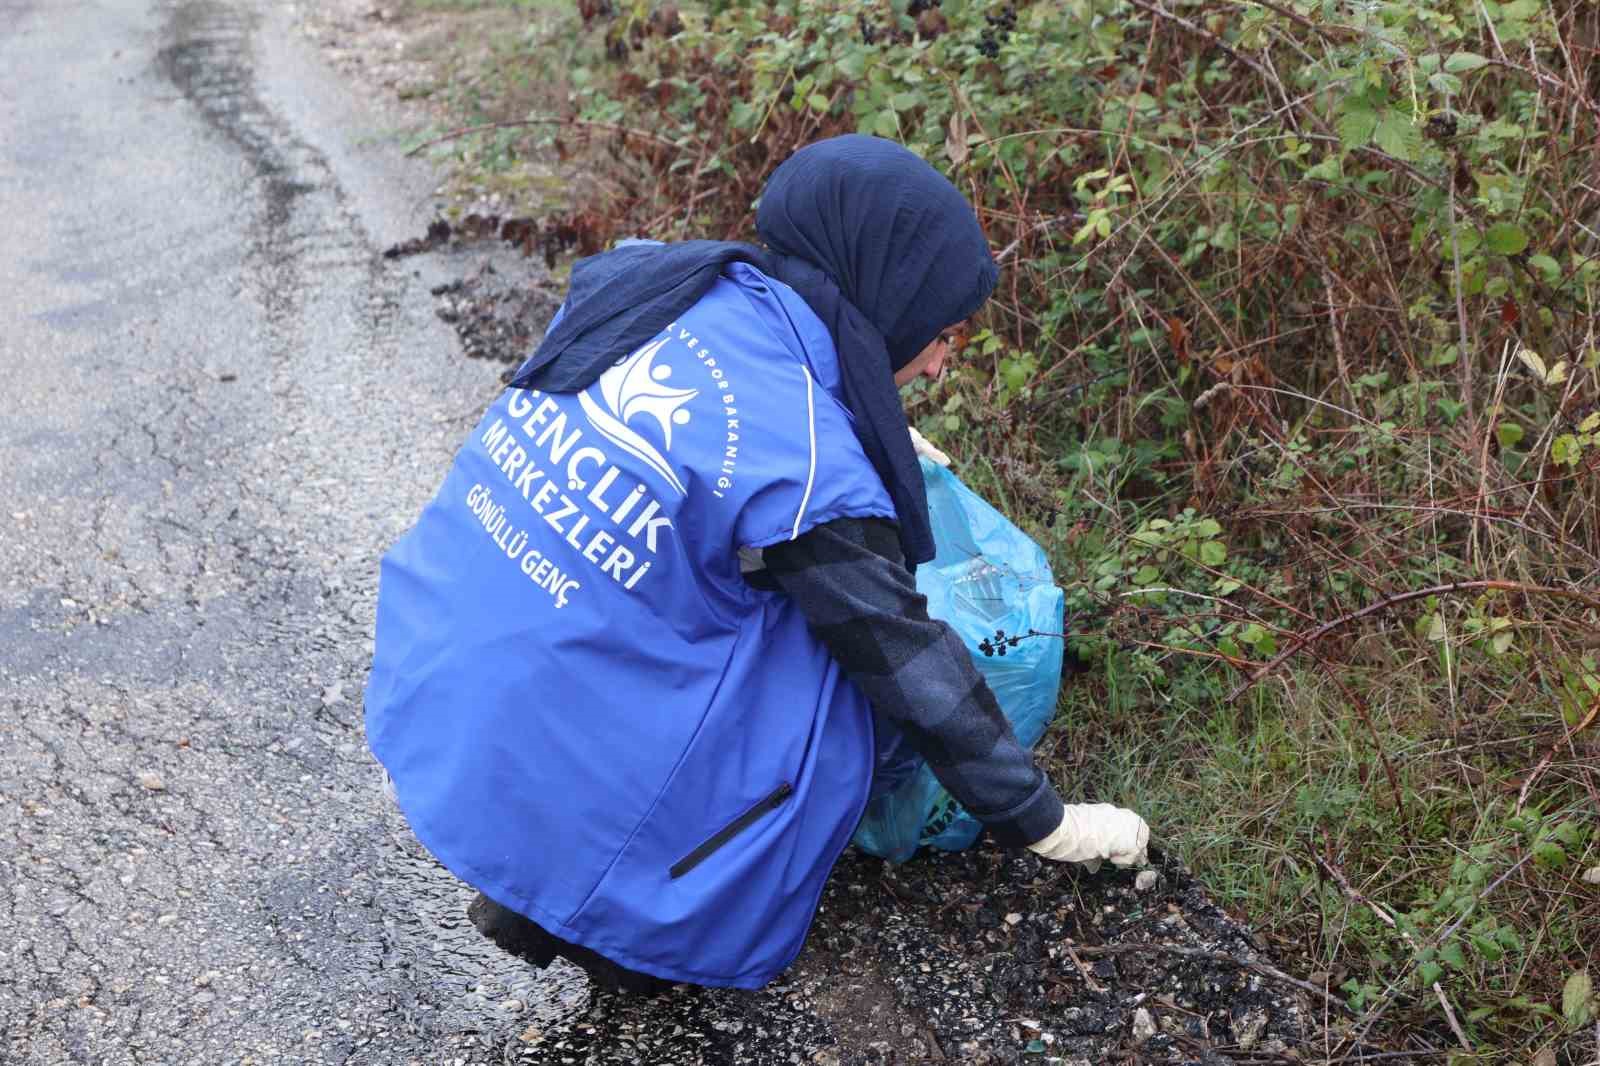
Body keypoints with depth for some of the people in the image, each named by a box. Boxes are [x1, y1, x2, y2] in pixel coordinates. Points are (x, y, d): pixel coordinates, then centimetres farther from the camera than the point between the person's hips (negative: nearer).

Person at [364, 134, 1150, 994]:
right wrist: (1041, 824, 7)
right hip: (532, 787, -7)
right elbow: (917, 676, -8)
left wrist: (879, 434, 32)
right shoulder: (813, 472, -19)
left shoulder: (649, 281, 0)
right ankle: (630, 931, 6)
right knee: (852, 673, 3)